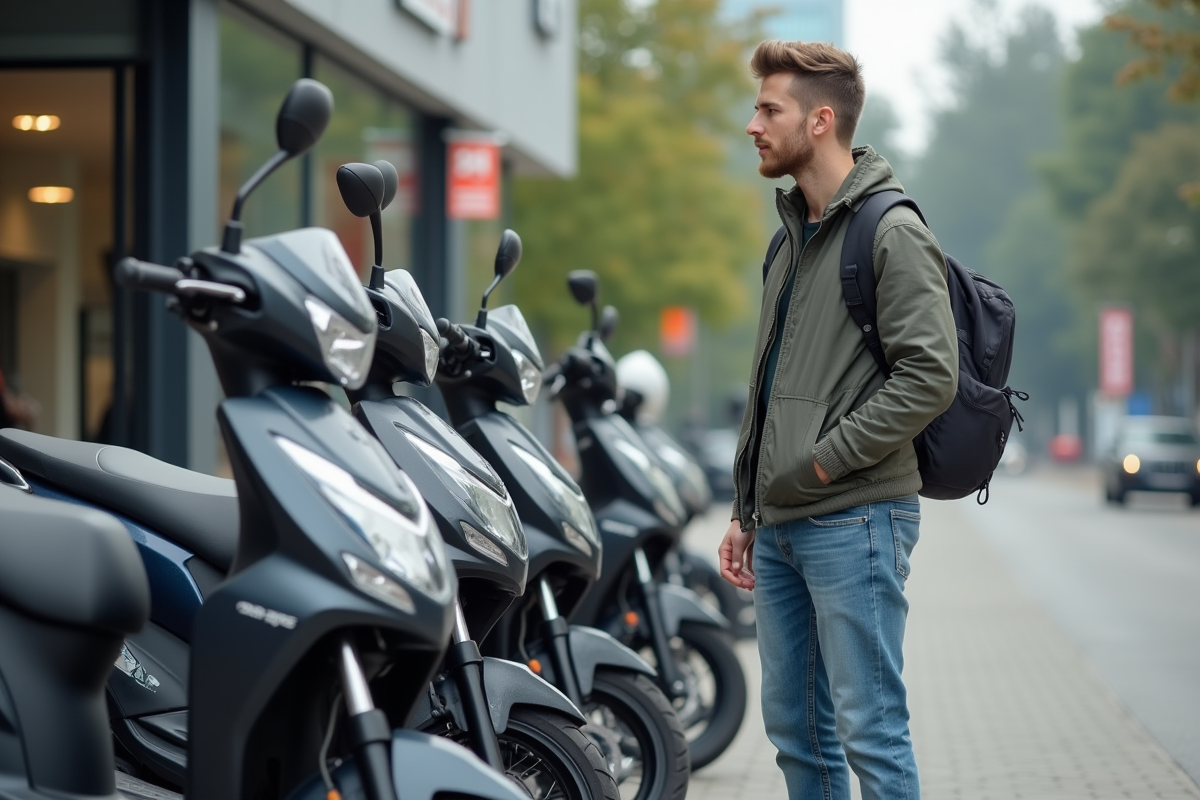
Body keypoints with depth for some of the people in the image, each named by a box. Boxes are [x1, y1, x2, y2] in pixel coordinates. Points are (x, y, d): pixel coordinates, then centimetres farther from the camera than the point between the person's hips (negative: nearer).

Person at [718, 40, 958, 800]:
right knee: (795, 727, 13)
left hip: (855, 522, -9)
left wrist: (825, 460, -17)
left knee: (870, 731, -7)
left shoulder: (892, 233, -9)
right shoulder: (795, 235, 19)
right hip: (781, 528, 9)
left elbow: (930, 375, -19)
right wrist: (746, 511, 20)